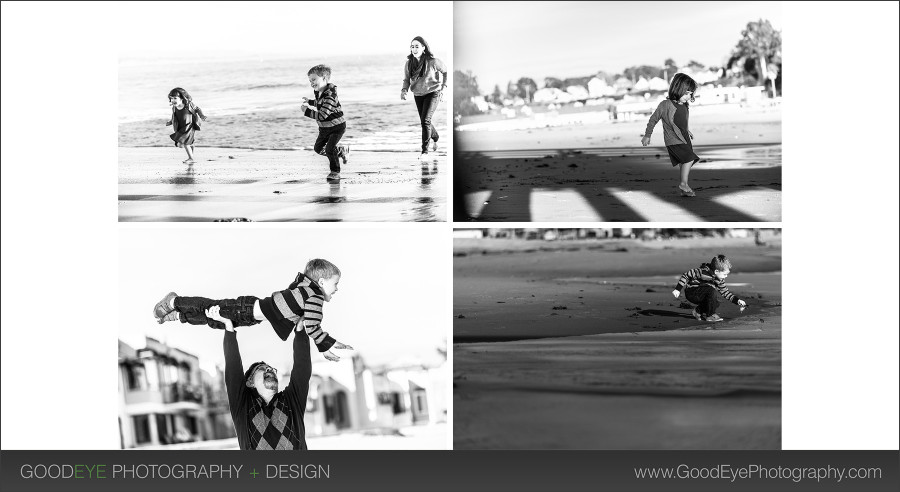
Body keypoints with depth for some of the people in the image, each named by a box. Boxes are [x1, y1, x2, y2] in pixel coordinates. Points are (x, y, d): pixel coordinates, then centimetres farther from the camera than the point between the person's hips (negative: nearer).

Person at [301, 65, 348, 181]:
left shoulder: (329, 95, -30)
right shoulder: (318, 92, -1)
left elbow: (322, 115, -35)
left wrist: (307, 111, -31)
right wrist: (310, 102, 10)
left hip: (337, 126, -10)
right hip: (325, 128, 10)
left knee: (329, 149, -16)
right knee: (318, 148, 16)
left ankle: (335, 172, 4)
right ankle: (342, 151, 33)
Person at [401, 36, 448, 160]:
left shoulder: (432, 62, -20)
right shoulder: (409, 63, -10)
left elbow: (446, 72, -4)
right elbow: (406, 79, 2)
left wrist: (443, 88, -11)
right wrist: (404, 90, -18)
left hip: (433, 93, -5)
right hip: (418, 94, 5)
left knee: (425, 120, -20)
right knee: (425, 122, 18)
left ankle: (425, 151, -13)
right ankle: (435, 137, 51)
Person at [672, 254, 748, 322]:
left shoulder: (719, 280, -1)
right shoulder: (703, 272, -26)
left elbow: (725, 292, 8)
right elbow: (686, 274, -21)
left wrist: (737, 300, -4)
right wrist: (678, 289, -21)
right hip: (691, 293, -8)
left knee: (716, 304, -12)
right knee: (711, 290, -29)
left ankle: (698, 311, 11)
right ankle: (710, 315, -16)